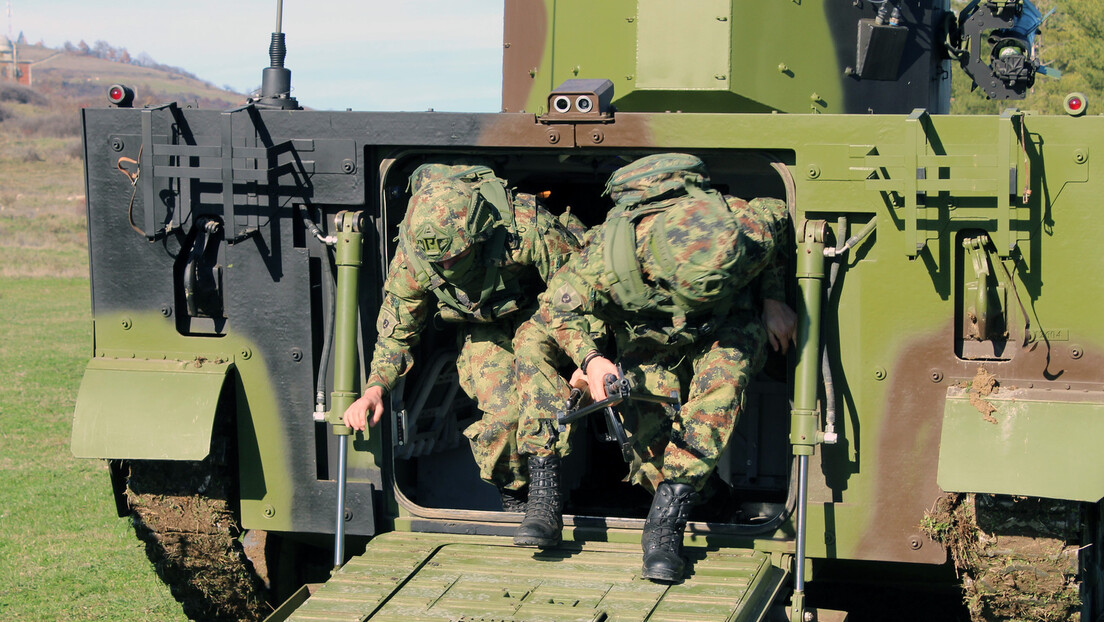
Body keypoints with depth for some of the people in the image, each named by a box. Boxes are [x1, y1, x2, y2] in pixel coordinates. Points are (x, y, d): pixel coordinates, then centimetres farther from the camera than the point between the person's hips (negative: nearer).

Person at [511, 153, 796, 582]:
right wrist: (591, 359, -36)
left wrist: (774, 301, -10)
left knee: (724, 371, -32)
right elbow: (557, 307, -20)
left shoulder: (747, 237, -37)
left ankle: (666, 521, -32)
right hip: (650, 345, 1)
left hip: (729, 327, -1)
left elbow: (779, 214, -11)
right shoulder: (604, 262, -40)